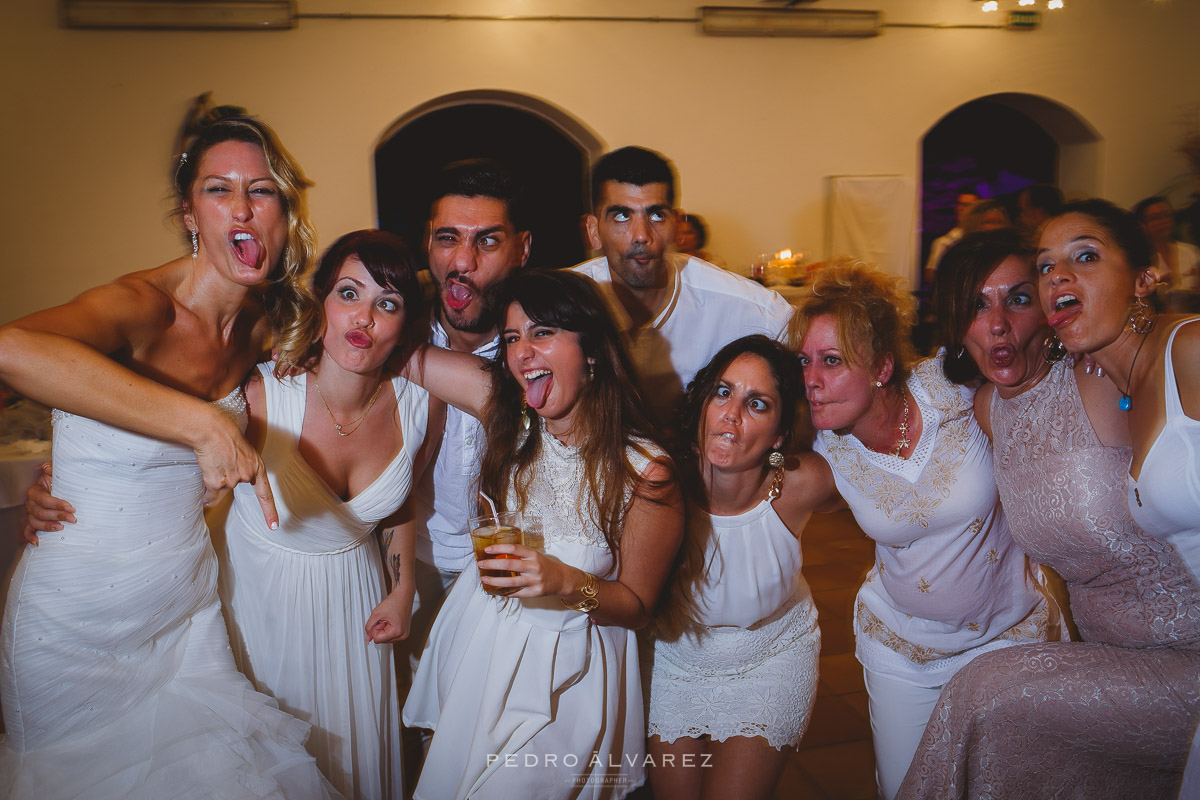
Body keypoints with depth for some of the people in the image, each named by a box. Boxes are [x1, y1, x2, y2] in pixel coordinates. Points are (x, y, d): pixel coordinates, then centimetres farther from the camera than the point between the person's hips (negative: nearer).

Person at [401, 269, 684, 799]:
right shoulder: (509, 411, -11)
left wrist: (569, 584, -30)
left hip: (562, 673, -4)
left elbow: (636, 605, -13)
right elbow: (412, 357, -3)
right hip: (479, 639, 4)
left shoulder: (645, 473, -21)